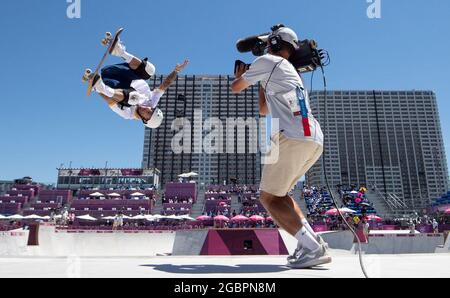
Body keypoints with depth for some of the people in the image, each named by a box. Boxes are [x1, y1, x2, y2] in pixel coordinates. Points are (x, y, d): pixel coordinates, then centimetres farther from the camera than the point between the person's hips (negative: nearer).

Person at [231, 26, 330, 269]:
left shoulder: (267, 61, 9)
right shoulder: (291, 72, 34)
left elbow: (235, 88, 19)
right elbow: (264, 110, 40)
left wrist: (240, 75, 41)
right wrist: (261, 80, 45)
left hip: (293, 137, -9)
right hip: (315, 140, 9)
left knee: (269, 198, -1)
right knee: (278, 193, 19)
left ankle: (312, 248, -11)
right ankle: (311, 240, 7)